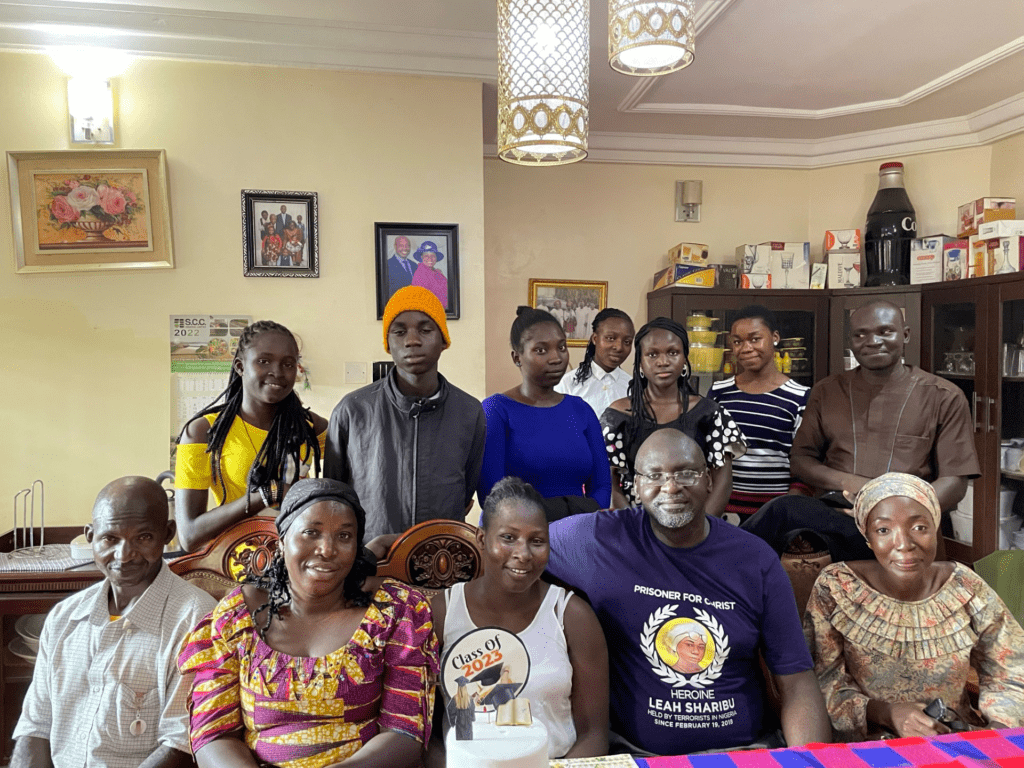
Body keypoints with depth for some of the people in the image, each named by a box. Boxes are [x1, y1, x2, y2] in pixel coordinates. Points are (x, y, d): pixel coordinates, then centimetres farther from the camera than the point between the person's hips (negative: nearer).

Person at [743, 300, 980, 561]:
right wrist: (846, 482, -5)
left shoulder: (943, 398, 10)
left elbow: (954, 482, 3)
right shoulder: (826, 392, 18)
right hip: (833, 514, 3)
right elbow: (800, 459, 16)